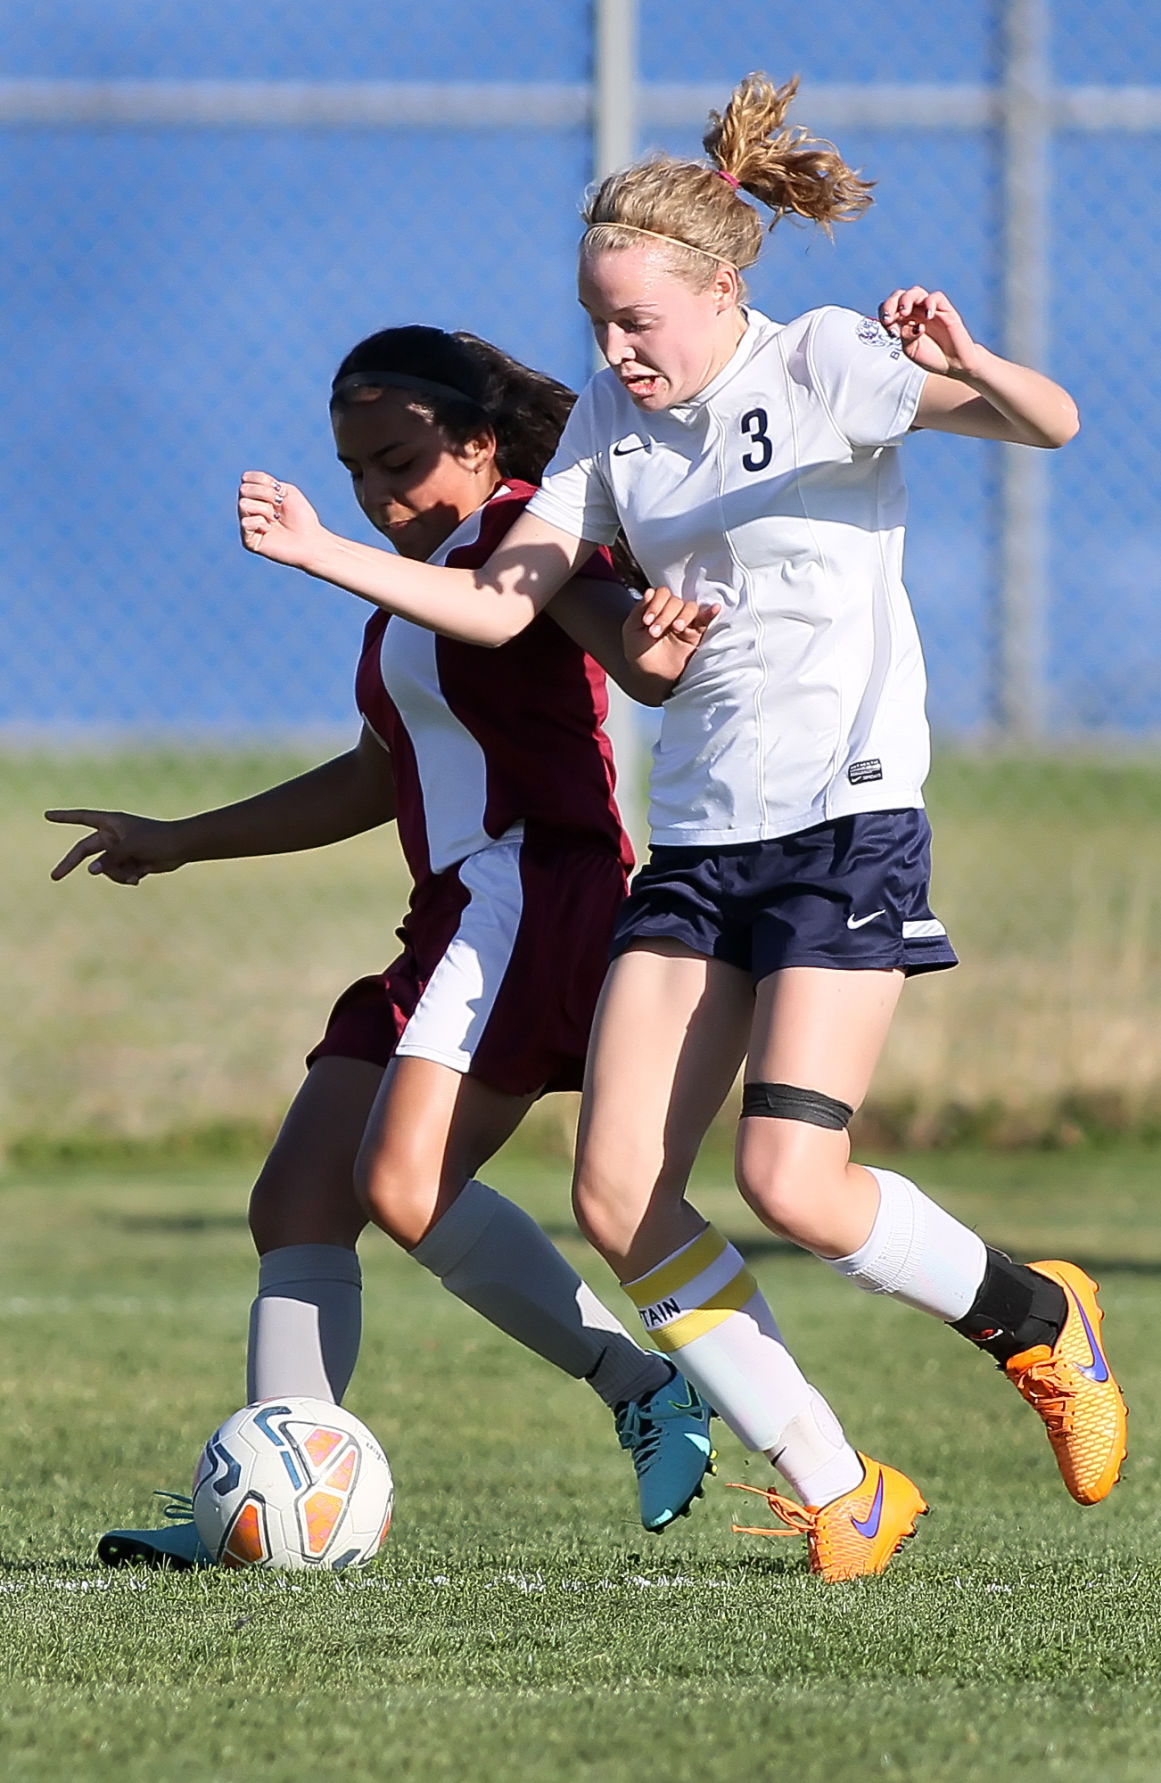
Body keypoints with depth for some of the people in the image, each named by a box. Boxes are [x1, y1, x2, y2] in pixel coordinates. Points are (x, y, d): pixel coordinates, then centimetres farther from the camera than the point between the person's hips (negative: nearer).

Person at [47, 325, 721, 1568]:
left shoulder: (519, 536, -5)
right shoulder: (425, 577, 25)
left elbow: (607, 622, -28)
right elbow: (379, 778, 36)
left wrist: (647, 650, -54)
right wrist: (181, 843, 41)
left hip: (530, 886, -10)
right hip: (459, 920, 10)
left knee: (404, 1185, -25)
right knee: (296, 1202, 1)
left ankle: (647, 1388, -17)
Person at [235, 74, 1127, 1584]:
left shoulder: (825, 366, -7)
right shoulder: (614, 421, 11)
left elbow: (1051, 424, -16)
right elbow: (499, 604, 8)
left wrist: (961, 366, -37)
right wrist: (325, 554, -4)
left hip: (846, 823, -7)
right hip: (698, 839, 7)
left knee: (792, 1183, -18)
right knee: (617, 1198, -5)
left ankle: (1036, 1318, 10)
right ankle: (840, 1494, 5)